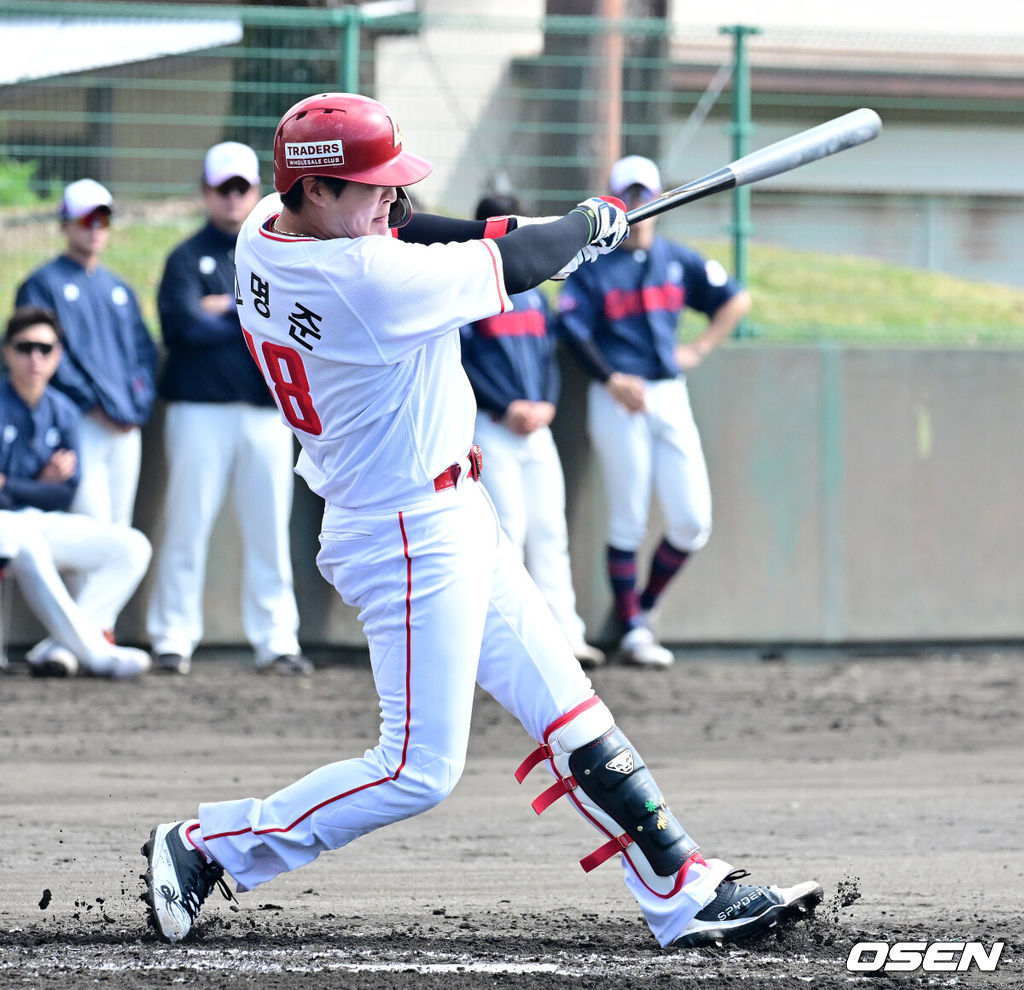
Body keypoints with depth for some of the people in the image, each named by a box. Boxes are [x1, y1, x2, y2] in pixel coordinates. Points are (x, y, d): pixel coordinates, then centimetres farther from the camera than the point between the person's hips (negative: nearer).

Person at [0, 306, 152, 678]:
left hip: (42, 521, 6)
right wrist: (41, 486, -9)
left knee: (132, 546, -10)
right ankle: (95, 653, -36)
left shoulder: (62, 412, 8)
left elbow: (65, 495, 4)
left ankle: (58, 646, -23)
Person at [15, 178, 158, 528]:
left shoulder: (119, 290, 22)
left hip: (127, 428, 6)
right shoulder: (43, 285, 2)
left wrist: (138, 406, 3)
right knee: (93, 525, -16)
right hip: (82, 423, -6)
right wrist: (91, 405, -13)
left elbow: (144, 351, 19)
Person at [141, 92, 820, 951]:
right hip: (413, 536, -10)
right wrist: (595, 223, 5)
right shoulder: (370, 281, -26)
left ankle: (689, 896, 13)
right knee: (418, 770, -5)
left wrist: (506, 229, 3)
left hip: (453, 524, 10)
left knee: (568, 713, 11)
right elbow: (517, 267, -14)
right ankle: (208, 846, 4)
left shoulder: (263, 236, -1)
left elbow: (386, 230, 16)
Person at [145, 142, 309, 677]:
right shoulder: (187, 258, 4)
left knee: (269, 528, 3)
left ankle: (275, 640, 6)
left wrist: (232, 308, -9)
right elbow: (186, 327, -11)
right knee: (187, 526, -3)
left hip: (266, 409, 3)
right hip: (201, 408, -3)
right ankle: (173, 638, 2)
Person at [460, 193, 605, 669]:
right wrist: (507, 407, -15)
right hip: (490, 427, -6)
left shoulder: (531, 293, 18)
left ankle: (565, 633, -2)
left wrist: (547, 403, -1)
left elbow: (549, 353, 18)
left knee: (549, 528, 1)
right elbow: (461, 360, -9)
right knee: (508, 526, -11)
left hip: (536, 427, 6)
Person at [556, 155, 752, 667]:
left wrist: (700, 349, 6)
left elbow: (735, 299, 19)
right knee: (628, 521, -2)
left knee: (693, 523, 1)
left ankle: (644, 608, 20)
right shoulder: (593, 264, -1)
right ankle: (632, 628, 6)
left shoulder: (678, 260, 12)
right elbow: (572, 328, -8)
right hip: (618, 400, -5)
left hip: (671, 396, 5)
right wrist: (611, 380, -18)